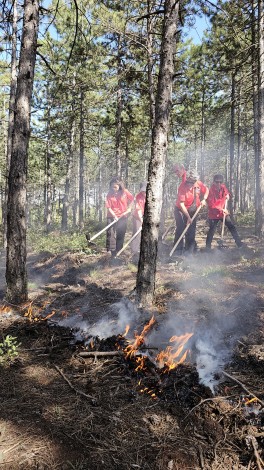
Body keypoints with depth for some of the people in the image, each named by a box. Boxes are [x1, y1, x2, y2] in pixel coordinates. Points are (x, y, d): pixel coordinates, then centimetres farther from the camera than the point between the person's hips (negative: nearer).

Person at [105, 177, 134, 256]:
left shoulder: (125, 192, -6)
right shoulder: (110, 194, -8)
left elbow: (131, 199, 12)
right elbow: (108, 207, -10)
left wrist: (129, 208, 8)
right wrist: (114, 216, -21)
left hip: (123, 216, 1)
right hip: (112, 216, -1)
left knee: (121, 235, 7)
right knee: (110, 233, -7)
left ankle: (118, 252, 18)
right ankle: (111, 251, -2)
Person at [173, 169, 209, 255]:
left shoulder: (199, 184, -12)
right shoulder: (183, 186, -26)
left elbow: (206, 190, 10)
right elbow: (181, 204, -28)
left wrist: (204, 199, -9)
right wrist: (188, 217, -28)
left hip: (192, 210, 5)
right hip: (180, 210, -5)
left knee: (191, 231, 7)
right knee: (180, 229, -15)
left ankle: (189, 251, 19)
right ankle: (178, 251, -9)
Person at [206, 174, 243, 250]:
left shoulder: (223, 187, -1)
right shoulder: (211, 191, -18)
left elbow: (227, 192, 23)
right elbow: (211, 205, -23)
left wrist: (227, 195, -1)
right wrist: (221, 210, -30)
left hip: (224, 212, 5)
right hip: (214, 214, -5)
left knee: (232, 227, 2)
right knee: (212, 230, 1)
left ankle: (239, 243, 8)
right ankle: (208, 247, 14)